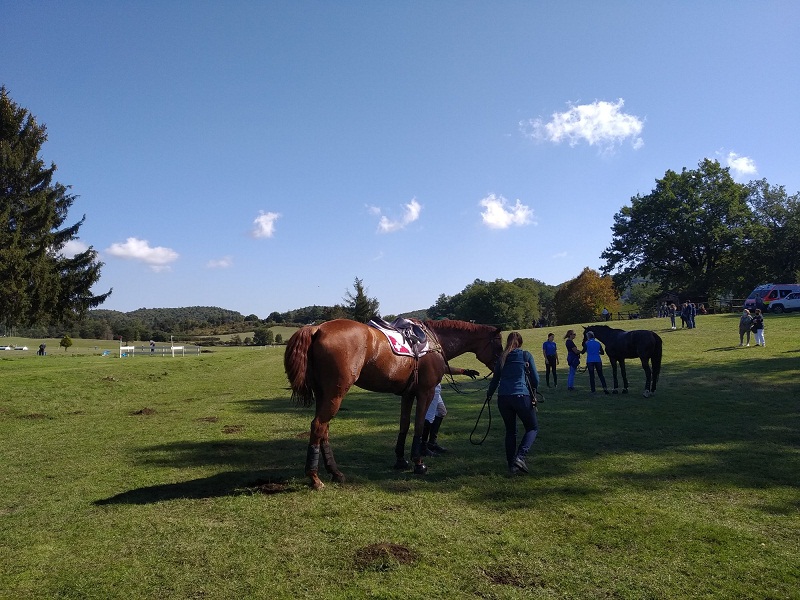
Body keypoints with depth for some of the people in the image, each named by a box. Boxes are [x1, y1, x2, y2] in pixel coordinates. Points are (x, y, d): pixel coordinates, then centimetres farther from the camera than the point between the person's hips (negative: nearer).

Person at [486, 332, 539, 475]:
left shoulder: (502, 358, 12)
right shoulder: (526, 356, 4)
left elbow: (495, 379, 16)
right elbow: (535, 379, 4)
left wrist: (489, 394, 33)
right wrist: (533, 392, 24)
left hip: (503, 398, 4)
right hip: (522, 397, -3)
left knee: (510, 430, 18)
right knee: (533, 428, 12)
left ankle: (511, 464, 14)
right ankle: (520, 456, -9)